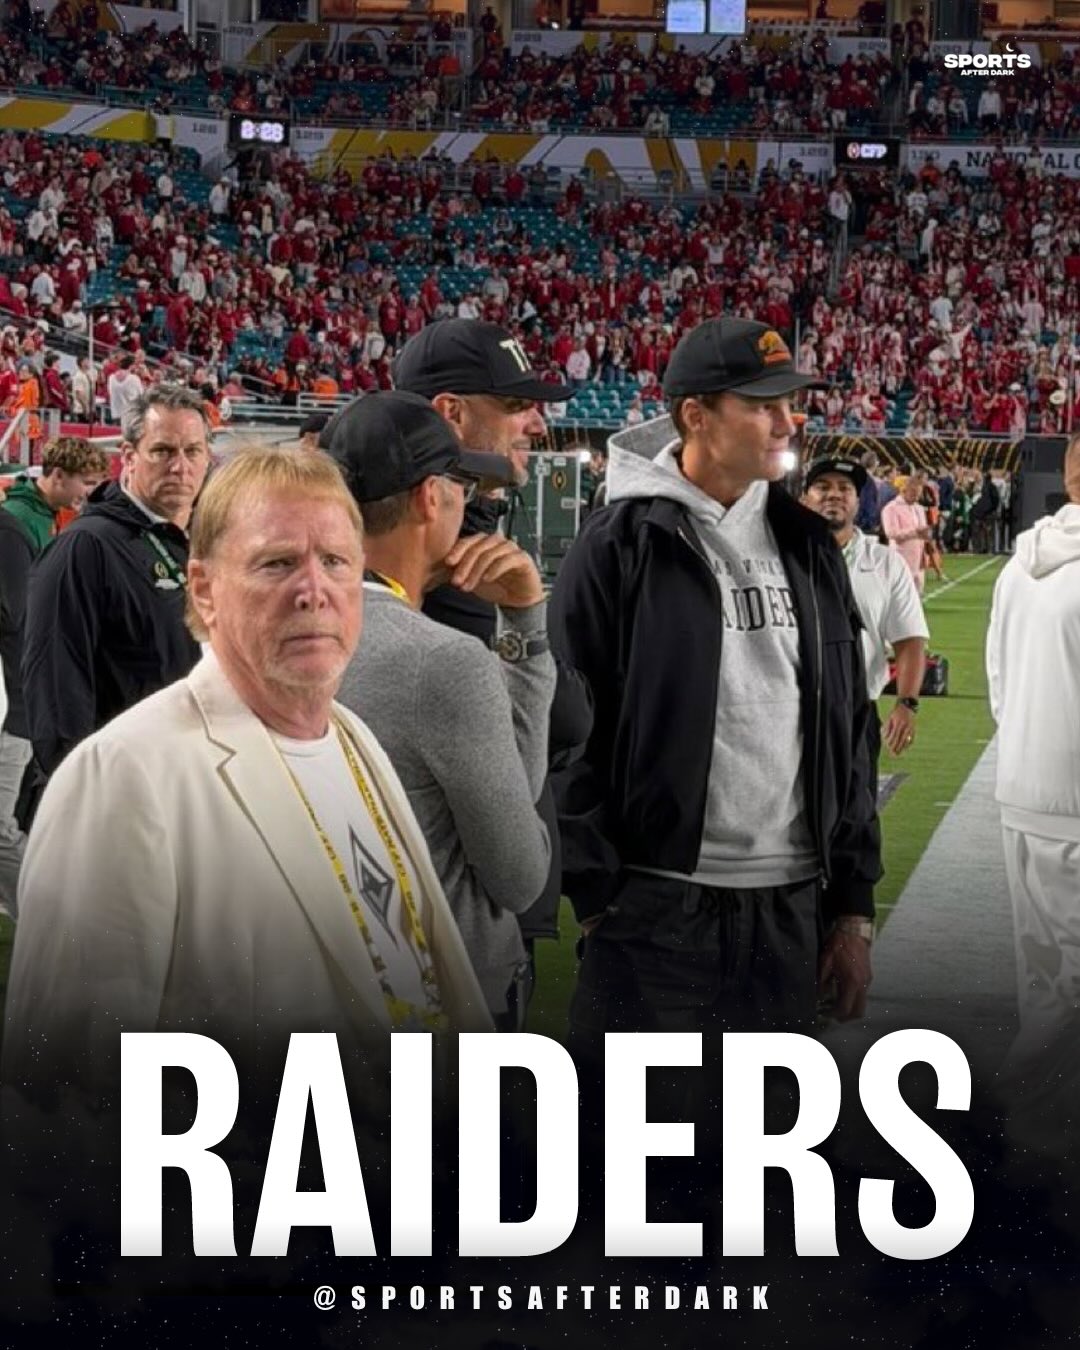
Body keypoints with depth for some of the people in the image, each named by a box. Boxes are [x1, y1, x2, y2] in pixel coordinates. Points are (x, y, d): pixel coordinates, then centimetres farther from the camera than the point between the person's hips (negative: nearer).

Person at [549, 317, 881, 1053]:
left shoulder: (808, 545, 11)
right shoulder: (620, 545, -6)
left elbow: (848, 733, 13)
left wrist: (854, 903, 11)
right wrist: (597, 895, -11)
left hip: (792, 908, 5)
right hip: (657, 904, -5)